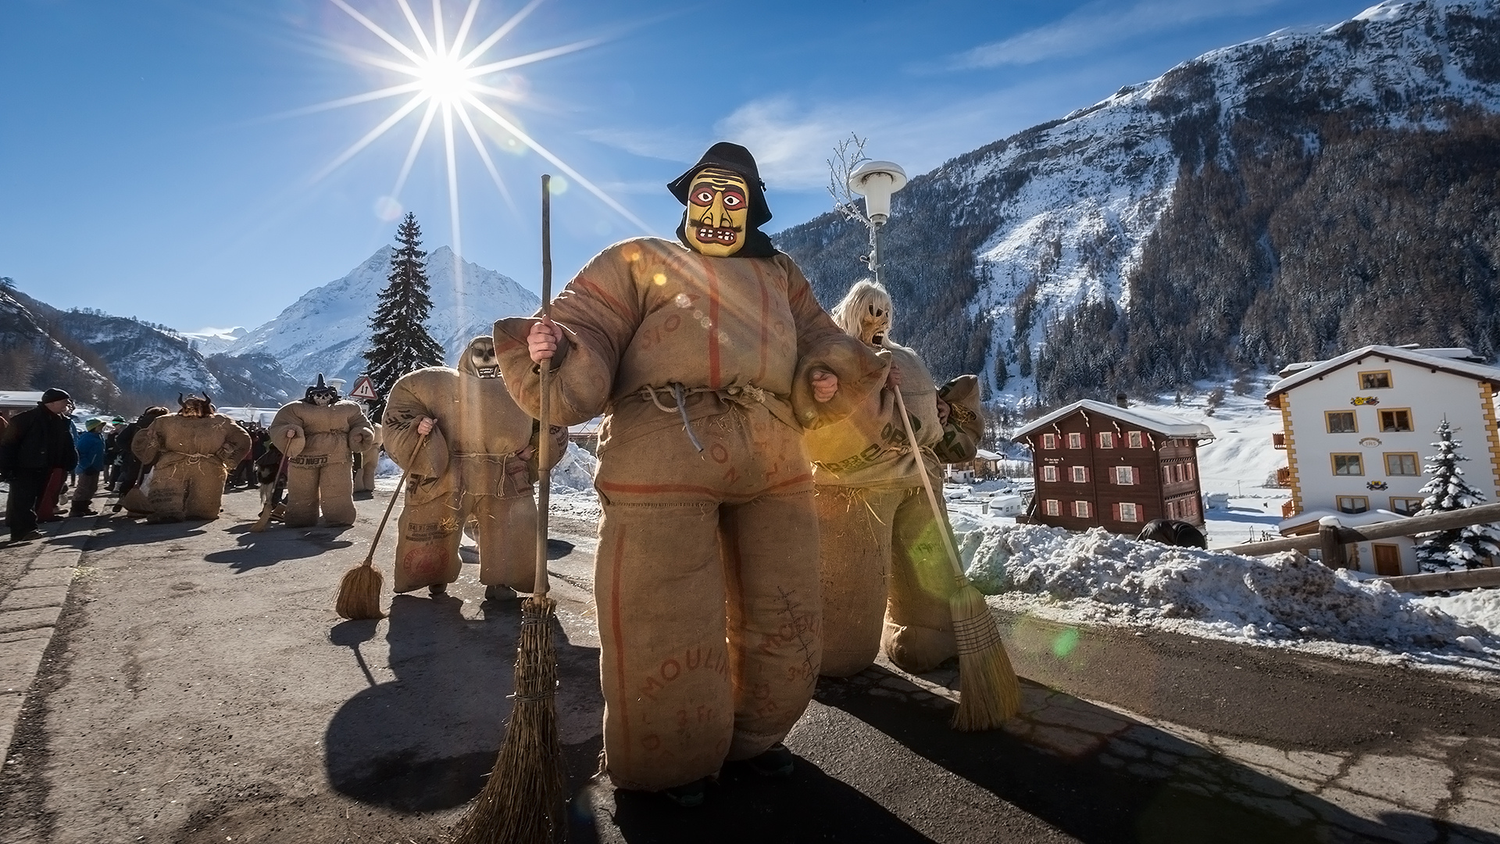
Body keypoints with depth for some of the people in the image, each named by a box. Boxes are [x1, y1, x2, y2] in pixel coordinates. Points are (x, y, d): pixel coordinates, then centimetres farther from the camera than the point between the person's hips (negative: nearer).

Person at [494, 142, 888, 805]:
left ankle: (755, 733, 37)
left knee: (782, 616, 14)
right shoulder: (639, 260, 14)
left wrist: (828, 378, -1)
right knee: (665, 620, -1)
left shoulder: (780, 275, 26)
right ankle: (674, 760, 24)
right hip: (666, 449, -4)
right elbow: (583, 331, 2)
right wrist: (551, 347, -20)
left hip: (774, 459, 5)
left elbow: (820, 339, 21)